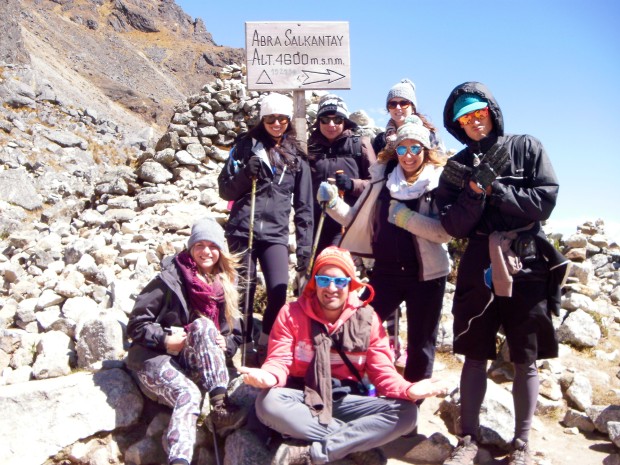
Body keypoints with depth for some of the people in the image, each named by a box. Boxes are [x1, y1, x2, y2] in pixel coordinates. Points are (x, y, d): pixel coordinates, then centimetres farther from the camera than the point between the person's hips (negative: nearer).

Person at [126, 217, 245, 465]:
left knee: (203, 324, -29)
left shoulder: (226, 286, 12)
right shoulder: (170, 279, -1)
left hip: (194, 364, 3)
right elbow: (136, 323, -2)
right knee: (188, 393, -35)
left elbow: (234, 334, 13)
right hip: (157, 358, -3)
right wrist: (164, 340, -18)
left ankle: (220, 406, -38)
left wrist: (225, 346, -10)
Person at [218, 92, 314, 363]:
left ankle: (266, 348, 6)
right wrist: (246, 175, -11)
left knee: (278, 291, -14)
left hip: (275, 234, 1)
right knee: (243, 292, 1)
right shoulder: (246, 146, 8)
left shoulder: (296, 157, 11)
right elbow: (225, 190, 7)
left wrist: (305, 246, 3)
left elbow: (304, 206, 10)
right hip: (243, 231, 0)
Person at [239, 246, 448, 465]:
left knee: (406, 412, -22)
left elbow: (382, 371, -4)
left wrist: (408, 390, -26)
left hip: (347, 401, 2)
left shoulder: (367, 319, -2)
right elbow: (279, 361, -10)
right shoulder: (292, 313, -5)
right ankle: (357, 445, -25)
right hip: (303, 398, -1)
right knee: (268, 402, -34)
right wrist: (268, 377, -35)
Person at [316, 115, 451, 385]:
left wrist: (405, 216, -22)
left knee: (420, 344, 11)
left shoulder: (439, 182, -7)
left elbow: (445, 232, -16)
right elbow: (356, 219, 8)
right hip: (385, 271, 3)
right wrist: (332, 201, -6)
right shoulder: (383, 177, 4)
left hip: (425, 274, -3)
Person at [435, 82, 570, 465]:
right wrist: (477, 189, -16)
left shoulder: (526, 147, 3)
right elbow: (454, 226, -2)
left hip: (527, 264, -1)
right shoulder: (458, 167, 7)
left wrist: (494, 188, -13)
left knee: (526, 360, 6)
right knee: (475, 355, 6)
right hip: (480, 266, 2)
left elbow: (545, 201, -8)